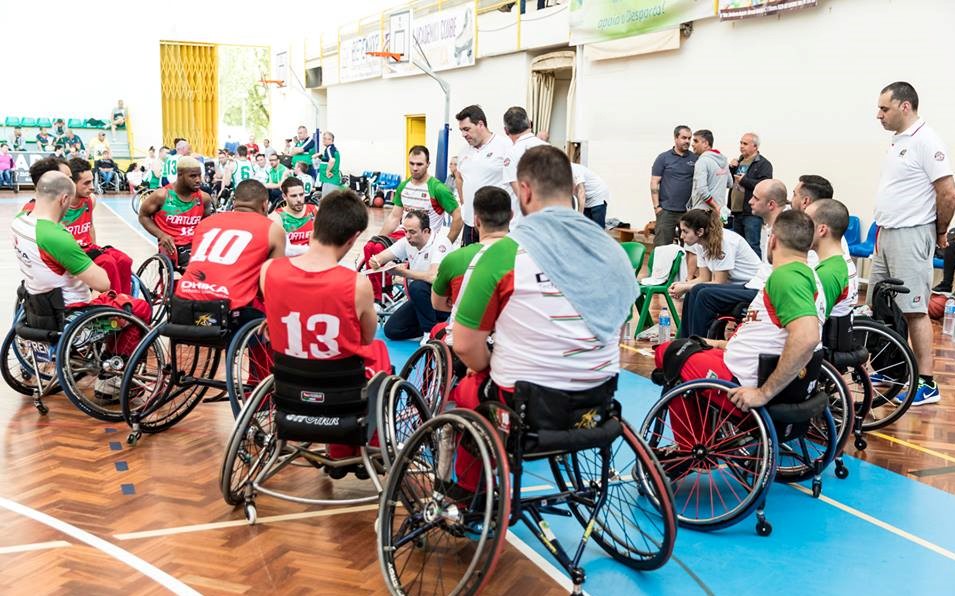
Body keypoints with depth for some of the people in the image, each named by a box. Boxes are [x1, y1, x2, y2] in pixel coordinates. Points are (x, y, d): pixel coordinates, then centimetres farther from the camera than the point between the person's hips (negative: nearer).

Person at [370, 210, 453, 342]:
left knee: (417, 286, -35)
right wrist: (375, 261, -29)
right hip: (419, 299, 7)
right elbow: (382, 256, -4)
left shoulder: (440, 242, -22)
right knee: (391, 330, -6)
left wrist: (402, 272, -27)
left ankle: (431, 331, -15)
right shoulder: (407, 242, -2)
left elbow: (433, 276, -35)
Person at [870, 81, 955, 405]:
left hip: (910, 238, -9)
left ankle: (927, 383, -2)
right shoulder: (898, 141, 15)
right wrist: (883, 228, 18)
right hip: (886, 235, 9)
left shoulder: (926, 141, -14)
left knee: (914, 309, -8)